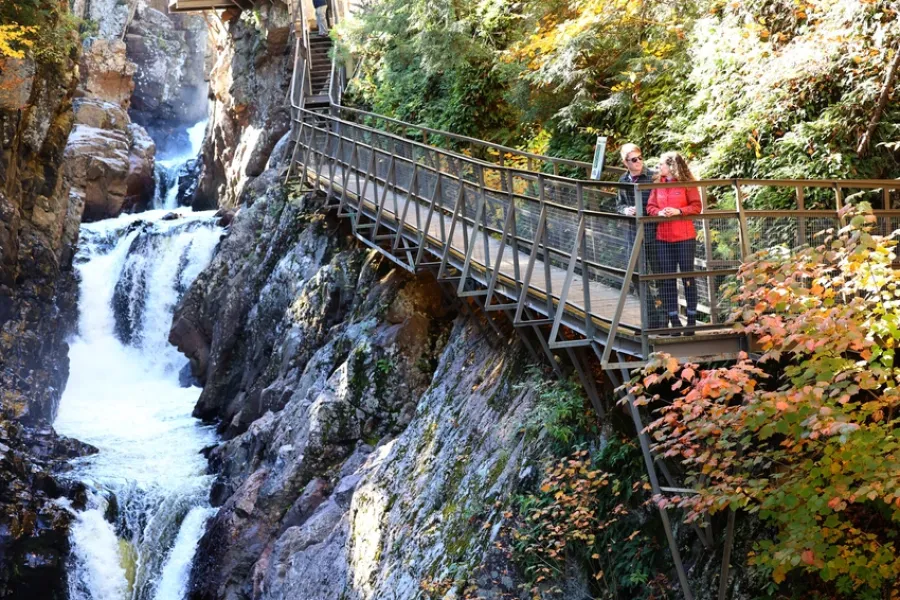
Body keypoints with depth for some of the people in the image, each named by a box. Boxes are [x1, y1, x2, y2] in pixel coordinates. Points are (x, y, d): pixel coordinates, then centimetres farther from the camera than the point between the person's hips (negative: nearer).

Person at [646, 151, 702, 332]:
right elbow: (650, 207, 9)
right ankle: (673, 318, 9)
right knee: (667, 278, 3)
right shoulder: (657, 185, 10)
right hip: (663, 238, 4)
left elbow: (697, 206, -5)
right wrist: (659, 212, -12)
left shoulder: (687, 184, -2)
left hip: (685, 237, -4)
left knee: (687, 276, 2)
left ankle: (692, 317, 9)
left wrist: (679, 211, -18)